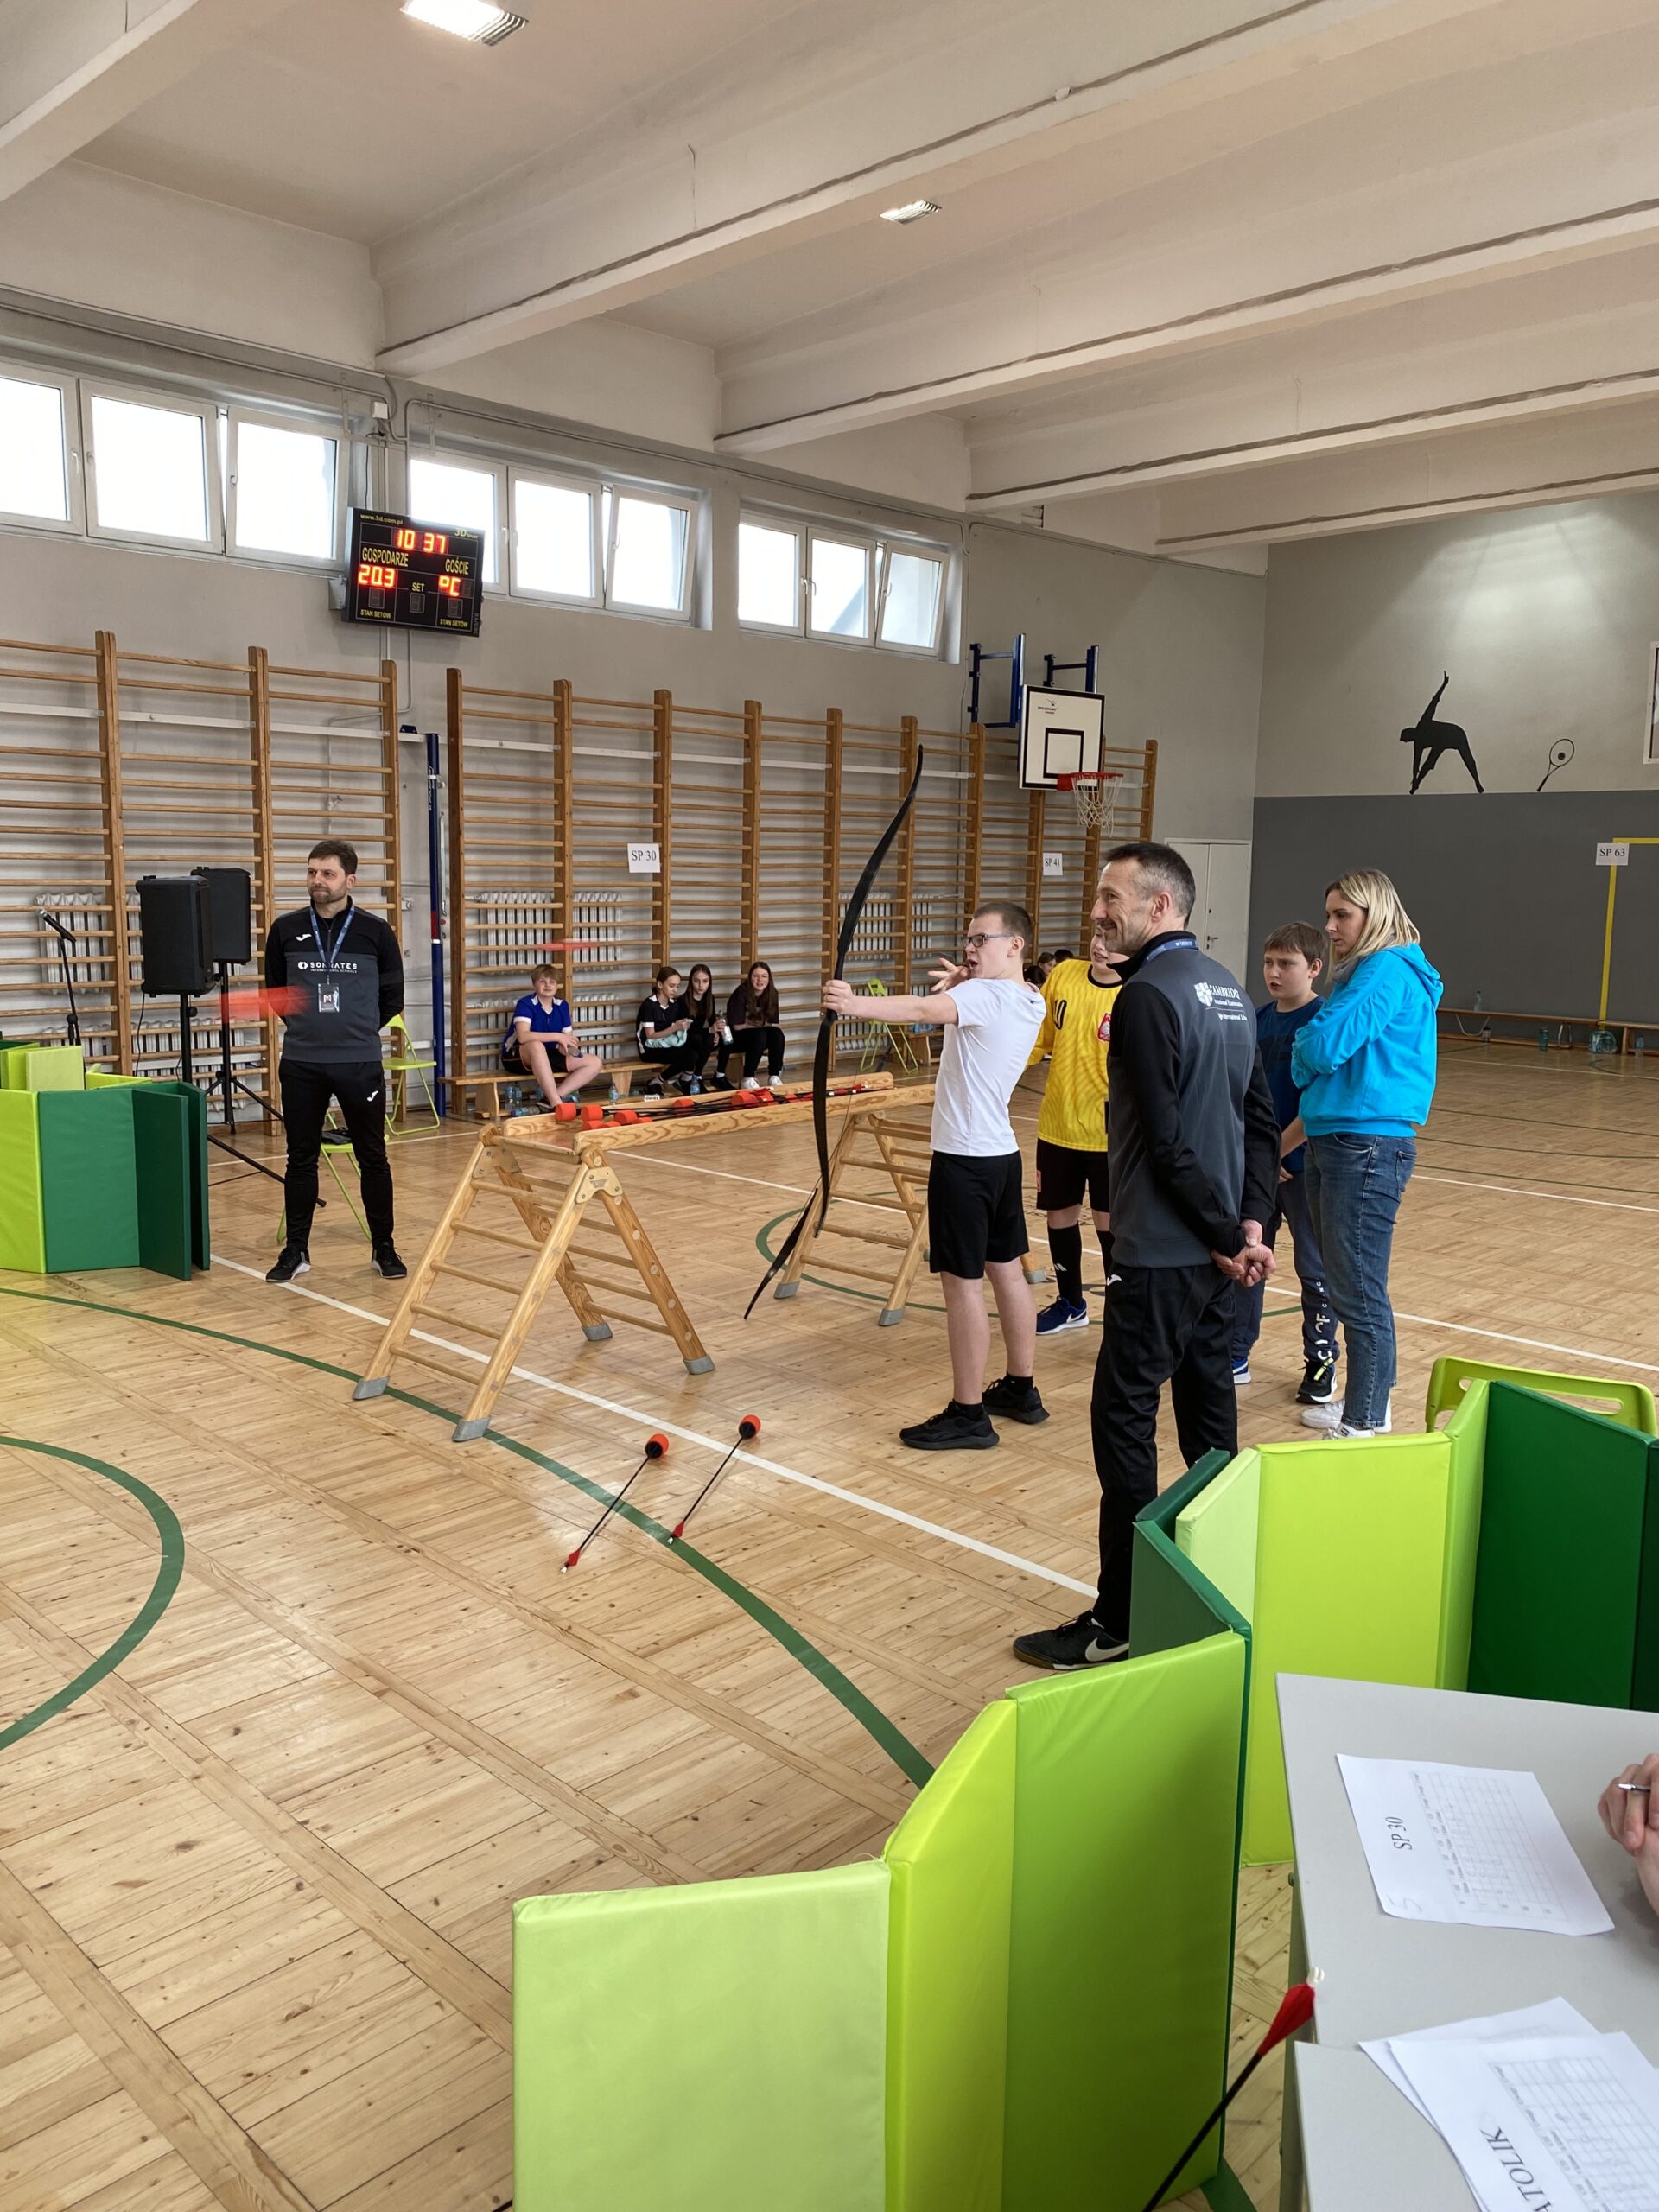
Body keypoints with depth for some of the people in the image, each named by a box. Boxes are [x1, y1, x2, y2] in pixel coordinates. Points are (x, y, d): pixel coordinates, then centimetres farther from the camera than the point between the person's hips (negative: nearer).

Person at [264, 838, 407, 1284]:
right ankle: (296, 1251, 18)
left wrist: (357, 1031, 8)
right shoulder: (285, 930, 1)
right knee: (301, 1158, 8)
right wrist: (307, 1027, 12)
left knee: (372, 1158, 5)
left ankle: (383, 1248, 17)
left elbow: (392, 998, 6)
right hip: (301, 1064, 1)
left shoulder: (376, 932, -3)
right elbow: (274, 991, 14)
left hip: (360, 1064, -1)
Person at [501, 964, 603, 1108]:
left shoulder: (562, 1006, 4)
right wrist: (557, 1037, -29)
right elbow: (523, 1036, -31)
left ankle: (549, 1097, -19)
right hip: (517, 1058, -6)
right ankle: (556, 1103, -41)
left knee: (595, 1062, -7)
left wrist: (566, 1047, -20)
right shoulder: (525, 1004, -15)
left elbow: (567, 1039, 5)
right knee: (537, 1045, -42)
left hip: (548, 1058, 7)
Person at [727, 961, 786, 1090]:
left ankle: (774, 1076, -15)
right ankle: (748, 1078, -26)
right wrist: (760, 1025, -11)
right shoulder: (741, 993, -20)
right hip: (739, 1036, -4)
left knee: (777, 1035, -25)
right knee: (759, 1035, -34)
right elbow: (737, 1025, -19)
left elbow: (773, 1023, -2)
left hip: (763, 1032, 4)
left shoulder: (772, 993, -6)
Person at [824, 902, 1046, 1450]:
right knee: (1007, 1271, 16)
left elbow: (924, 1009, -33)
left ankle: (968, 1416, 0)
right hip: (1001, 1153, 9)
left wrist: (855, 1004, -44)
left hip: (965, 1158, -9)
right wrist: (963, 985, 4)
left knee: (962, 1282, -5)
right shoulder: (1030, 1001, 11)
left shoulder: (987, 995, -15)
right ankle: (1020, 1390, 27)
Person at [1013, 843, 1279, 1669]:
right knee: (1209, 1409, 17)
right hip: (1214, 1249, 9)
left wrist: (1229, 1236, -10)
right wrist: (1249, 1223, 4)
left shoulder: (1148, 993, -16)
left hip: (1162, 1252, -9)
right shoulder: (1228, 988, 12)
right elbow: (1261, 1121, 11)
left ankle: (1118, 1620, 4)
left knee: (1123, 1419, -2)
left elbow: (1167, 1142, -19)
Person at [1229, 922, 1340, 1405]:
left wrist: (1279, 1150, -15)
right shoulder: (1260, 1019, 6)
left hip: (1301, 1163, -6)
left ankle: (1321, 1364, 22)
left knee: (1314, 1269, 7)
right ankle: (1235, 1356, 25)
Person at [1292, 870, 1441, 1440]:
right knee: (1348, 1286, 16)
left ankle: (1366, 1424, 5)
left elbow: (1321, 1049, -20)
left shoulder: (1388, 971, -11)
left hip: (1367, 1149, -10)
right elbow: (1311, 1063, 18)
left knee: (1359, 1292, -3)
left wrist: (1307, 1047, 1)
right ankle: (1361, 1402, 28)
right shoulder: (1365, 973, 19)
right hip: (1336, 1142, 10)